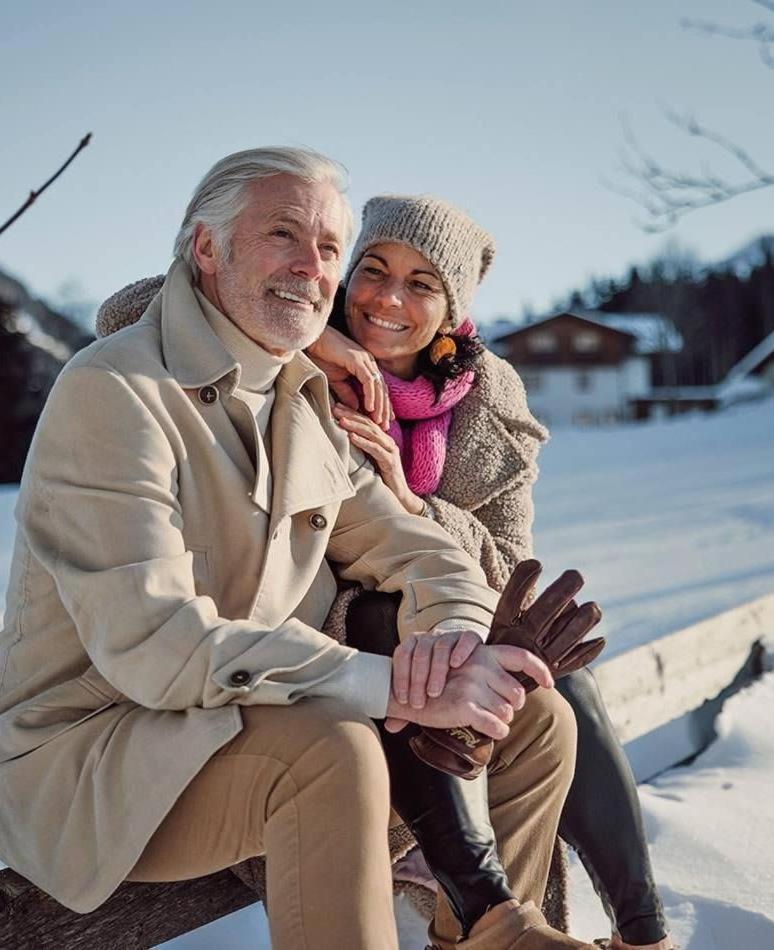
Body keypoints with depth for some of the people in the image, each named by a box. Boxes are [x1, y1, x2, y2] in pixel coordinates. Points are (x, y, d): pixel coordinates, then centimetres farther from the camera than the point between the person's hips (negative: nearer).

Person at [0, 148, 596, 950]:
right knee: (331, 750, -37)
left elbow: (415, 551, 7)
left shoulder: (307, 402, 9)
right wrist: (397, 684, -31)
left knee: (538, 721, 2)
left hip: (260, 717, 8)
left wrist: (455, 630, -18)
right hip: (83, 756, -8)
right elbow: (153, 644, -28)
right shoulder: (112, 392, -18)